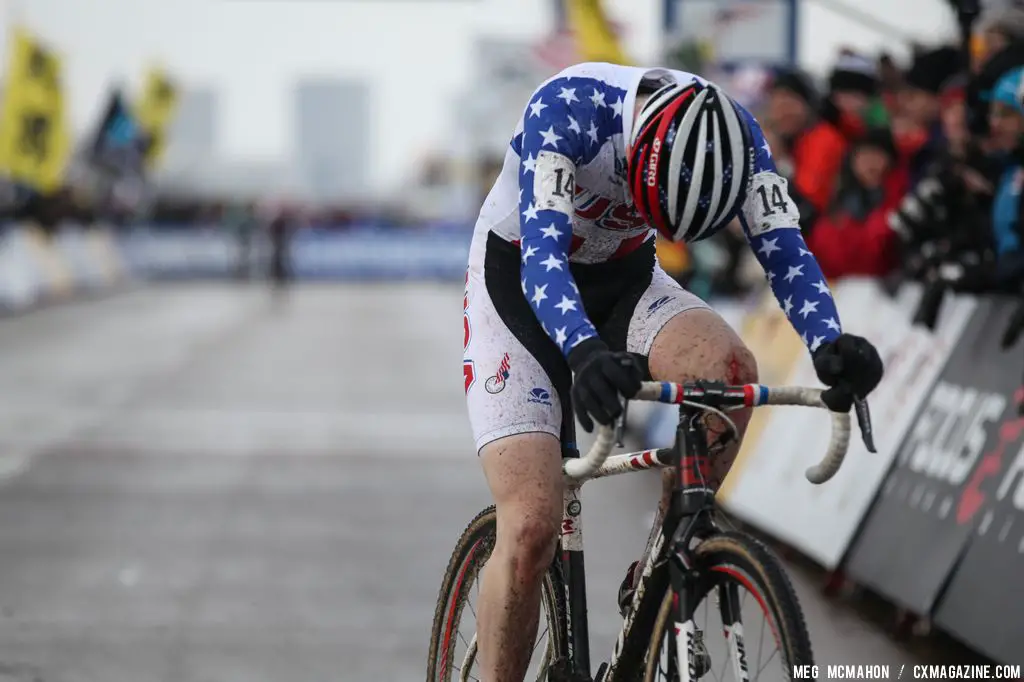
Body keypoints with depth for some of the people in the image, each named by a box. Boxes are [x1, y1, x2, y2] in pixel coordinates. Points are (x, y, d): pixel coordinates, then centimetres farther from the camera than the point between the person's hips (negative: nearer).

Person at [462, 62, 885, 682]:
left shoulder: (728, 131, -21)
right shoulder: (566, 109, -34)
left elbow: (783, 245, -26)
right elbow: (541, 250, -44)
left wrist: (831, 343, -46)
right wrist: (585, 352, -62)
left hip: (624, 279, 4)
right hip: (519, 286, -4)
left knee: (730, 366, -29)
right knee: (532, 528, -21)